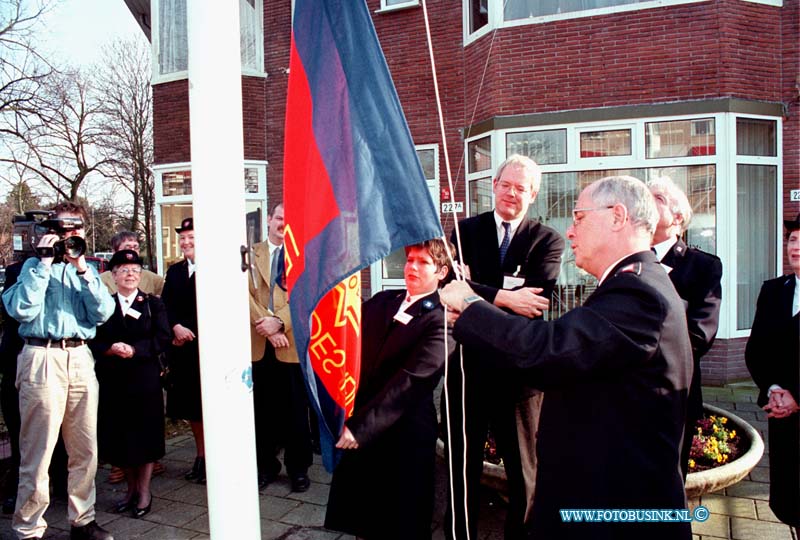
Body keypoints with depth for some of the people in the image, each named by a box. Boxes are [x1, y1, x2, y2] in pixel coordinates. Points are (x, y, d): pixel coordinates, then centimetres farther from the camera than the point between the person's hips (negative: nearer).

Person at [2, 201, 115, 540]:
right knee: (37, 453, 0)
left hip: (80, 358, 4)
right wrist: (45, 262, -9)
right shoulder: (35, 265, 7)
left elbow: (102, 313, 1)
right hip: (43, 358, -4)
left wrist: (83, 269, -6)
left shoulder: (86, 269, 17)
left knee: (85, 451, 9)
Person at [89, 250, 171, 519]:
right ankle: (131, 487, 25)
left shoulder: (153, 303, 4)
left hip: (145, 377, -2)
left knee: (145, 433, 5)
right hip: (112, 379, 2)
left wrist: (135, 350, -17)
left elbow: (163, 337, -6)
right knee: (118, 434, 8)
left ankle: (144, 490, 19)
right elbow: (93, 340, 1)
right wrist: (111, 349, -18)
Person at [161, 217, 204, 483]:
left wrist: (190, 332, -11)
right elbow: (165, 306, 10)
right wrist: (176, 328, -7)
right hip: (183, 347, 6)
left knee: (207, 406, 0)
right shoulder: (174, 271, 15)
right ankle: (200, 456, 25)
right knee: (190, 407, 12)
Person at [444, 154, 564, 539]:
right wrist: (503, 297, -26)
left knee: (524, 468, 13)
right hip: (467, 362, 2)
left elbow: (539, 297, -17)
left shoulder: (548, 240, -1)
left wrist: (477, 294, -21)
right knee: (463, 462, 17)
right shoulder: (467, 229, 3)